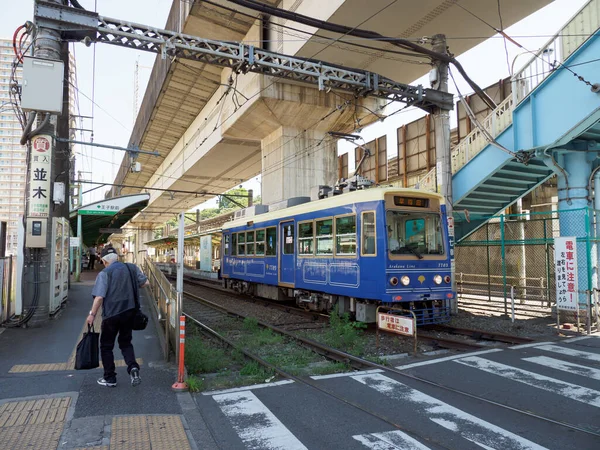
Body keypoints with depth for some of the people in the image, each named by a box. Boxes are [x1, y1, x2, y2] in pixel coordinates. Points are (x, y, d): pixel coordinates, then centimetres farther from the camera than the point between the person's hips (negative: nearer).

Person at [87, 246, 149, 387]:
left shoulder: (104, 274, -12)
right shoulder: (132, 268, 1)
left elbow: (99, 297, -18)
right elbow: (145, 282, 7)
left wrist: (92, 314, -6)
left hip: (111, 314, -4)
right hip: (129, 312, 4)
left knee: (106, 346, 14)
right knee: (125, 343, 19)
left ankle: (110, 379, 20)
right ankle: (133, 367, -4)